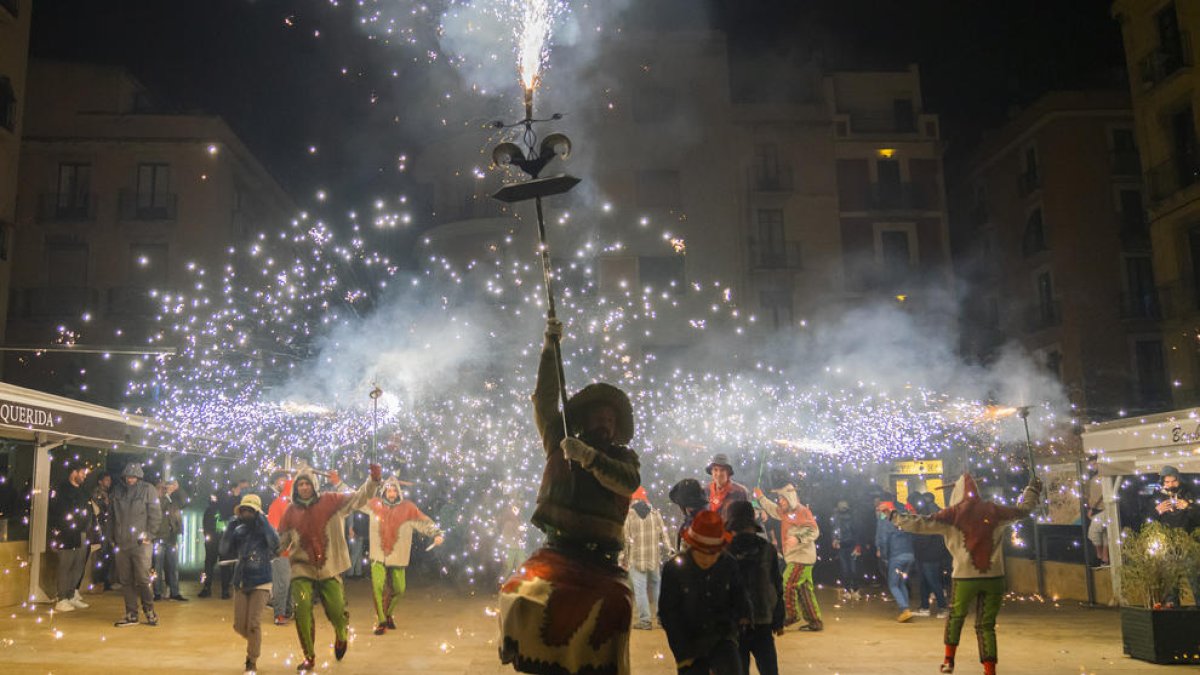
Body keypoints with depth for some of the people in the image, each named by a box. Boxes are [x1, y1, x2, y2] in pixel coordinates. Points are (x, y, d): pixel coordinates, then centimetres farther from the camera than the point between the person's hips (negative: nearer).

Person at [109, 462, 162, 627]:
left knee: (143, 579, -6)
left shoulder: (148, 489, -1)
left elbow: (156, 515, -2)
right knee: (126, 581, 7)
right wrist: (112, 536, 11)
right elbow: (113, 516, 19)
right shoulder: (118, 491, 12)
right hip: (121, 543, 4)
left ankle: (149, 611, 8)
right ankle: (131, 615, 14)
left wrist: (148, 535, -8)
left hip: (140, 543, -4)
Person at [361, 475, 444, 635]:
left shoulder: (408, 508, -8)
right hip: (378, 556, 0)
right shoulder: (375, 504, -2)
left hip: (397, 557, 1)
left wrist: (437, 534, -25)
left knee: (398, 589, 9)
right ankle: (381, 621, 5)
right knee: (378, 586, -13)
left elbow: (425, 522, -10)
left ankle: (388, 614, 37)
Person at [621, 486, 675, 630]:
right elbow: (664, 533, 6)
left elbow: (625, 539, -4)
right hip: (654, 558, 4)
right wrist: (669, 550, 12)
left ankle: (645, 620, -2)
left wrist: (623, 558, 2)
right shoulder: (655, 513, 5)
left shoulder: (629, 515, -5)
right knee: (656, 586, 16)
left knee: (640, 589, -1)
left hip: (636, 559, -4)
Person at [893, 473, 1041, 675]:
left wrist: (897, 518, 8)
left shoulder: (953, 514, -3)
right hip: (994, 577, 1)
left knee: (955, 616, 20)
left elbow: (922, 524, -4)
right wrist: (1033, 491, 36)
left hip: (965, 577, -1)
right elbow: (1023, 510, 18)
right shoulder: (993, 511, 3)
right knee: (986, 625, 9)